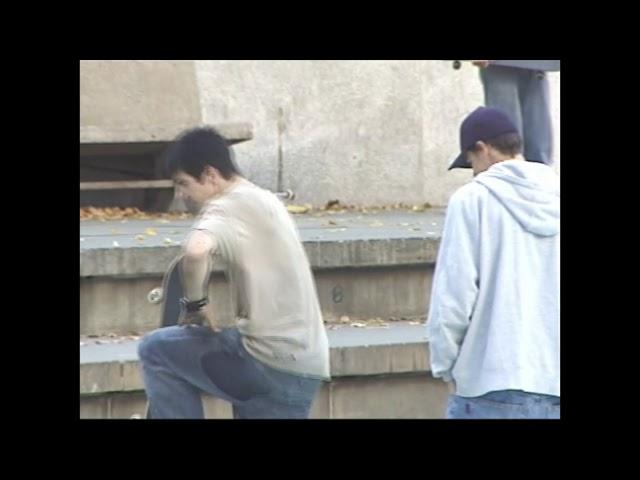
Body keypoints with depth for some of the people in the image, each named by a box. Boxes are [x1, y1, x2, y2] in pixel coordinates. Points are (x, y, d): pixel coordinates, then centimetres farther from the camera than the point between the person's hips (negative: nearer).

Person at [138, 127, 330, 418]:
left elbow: (195, 251, -33)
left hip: (269, 363, -9)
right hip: (306, 368, 9)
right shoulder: (266, 202, 20)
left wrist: (195, 303, -15)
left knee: (156, 351, 7)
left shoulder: (227, 208, -10)